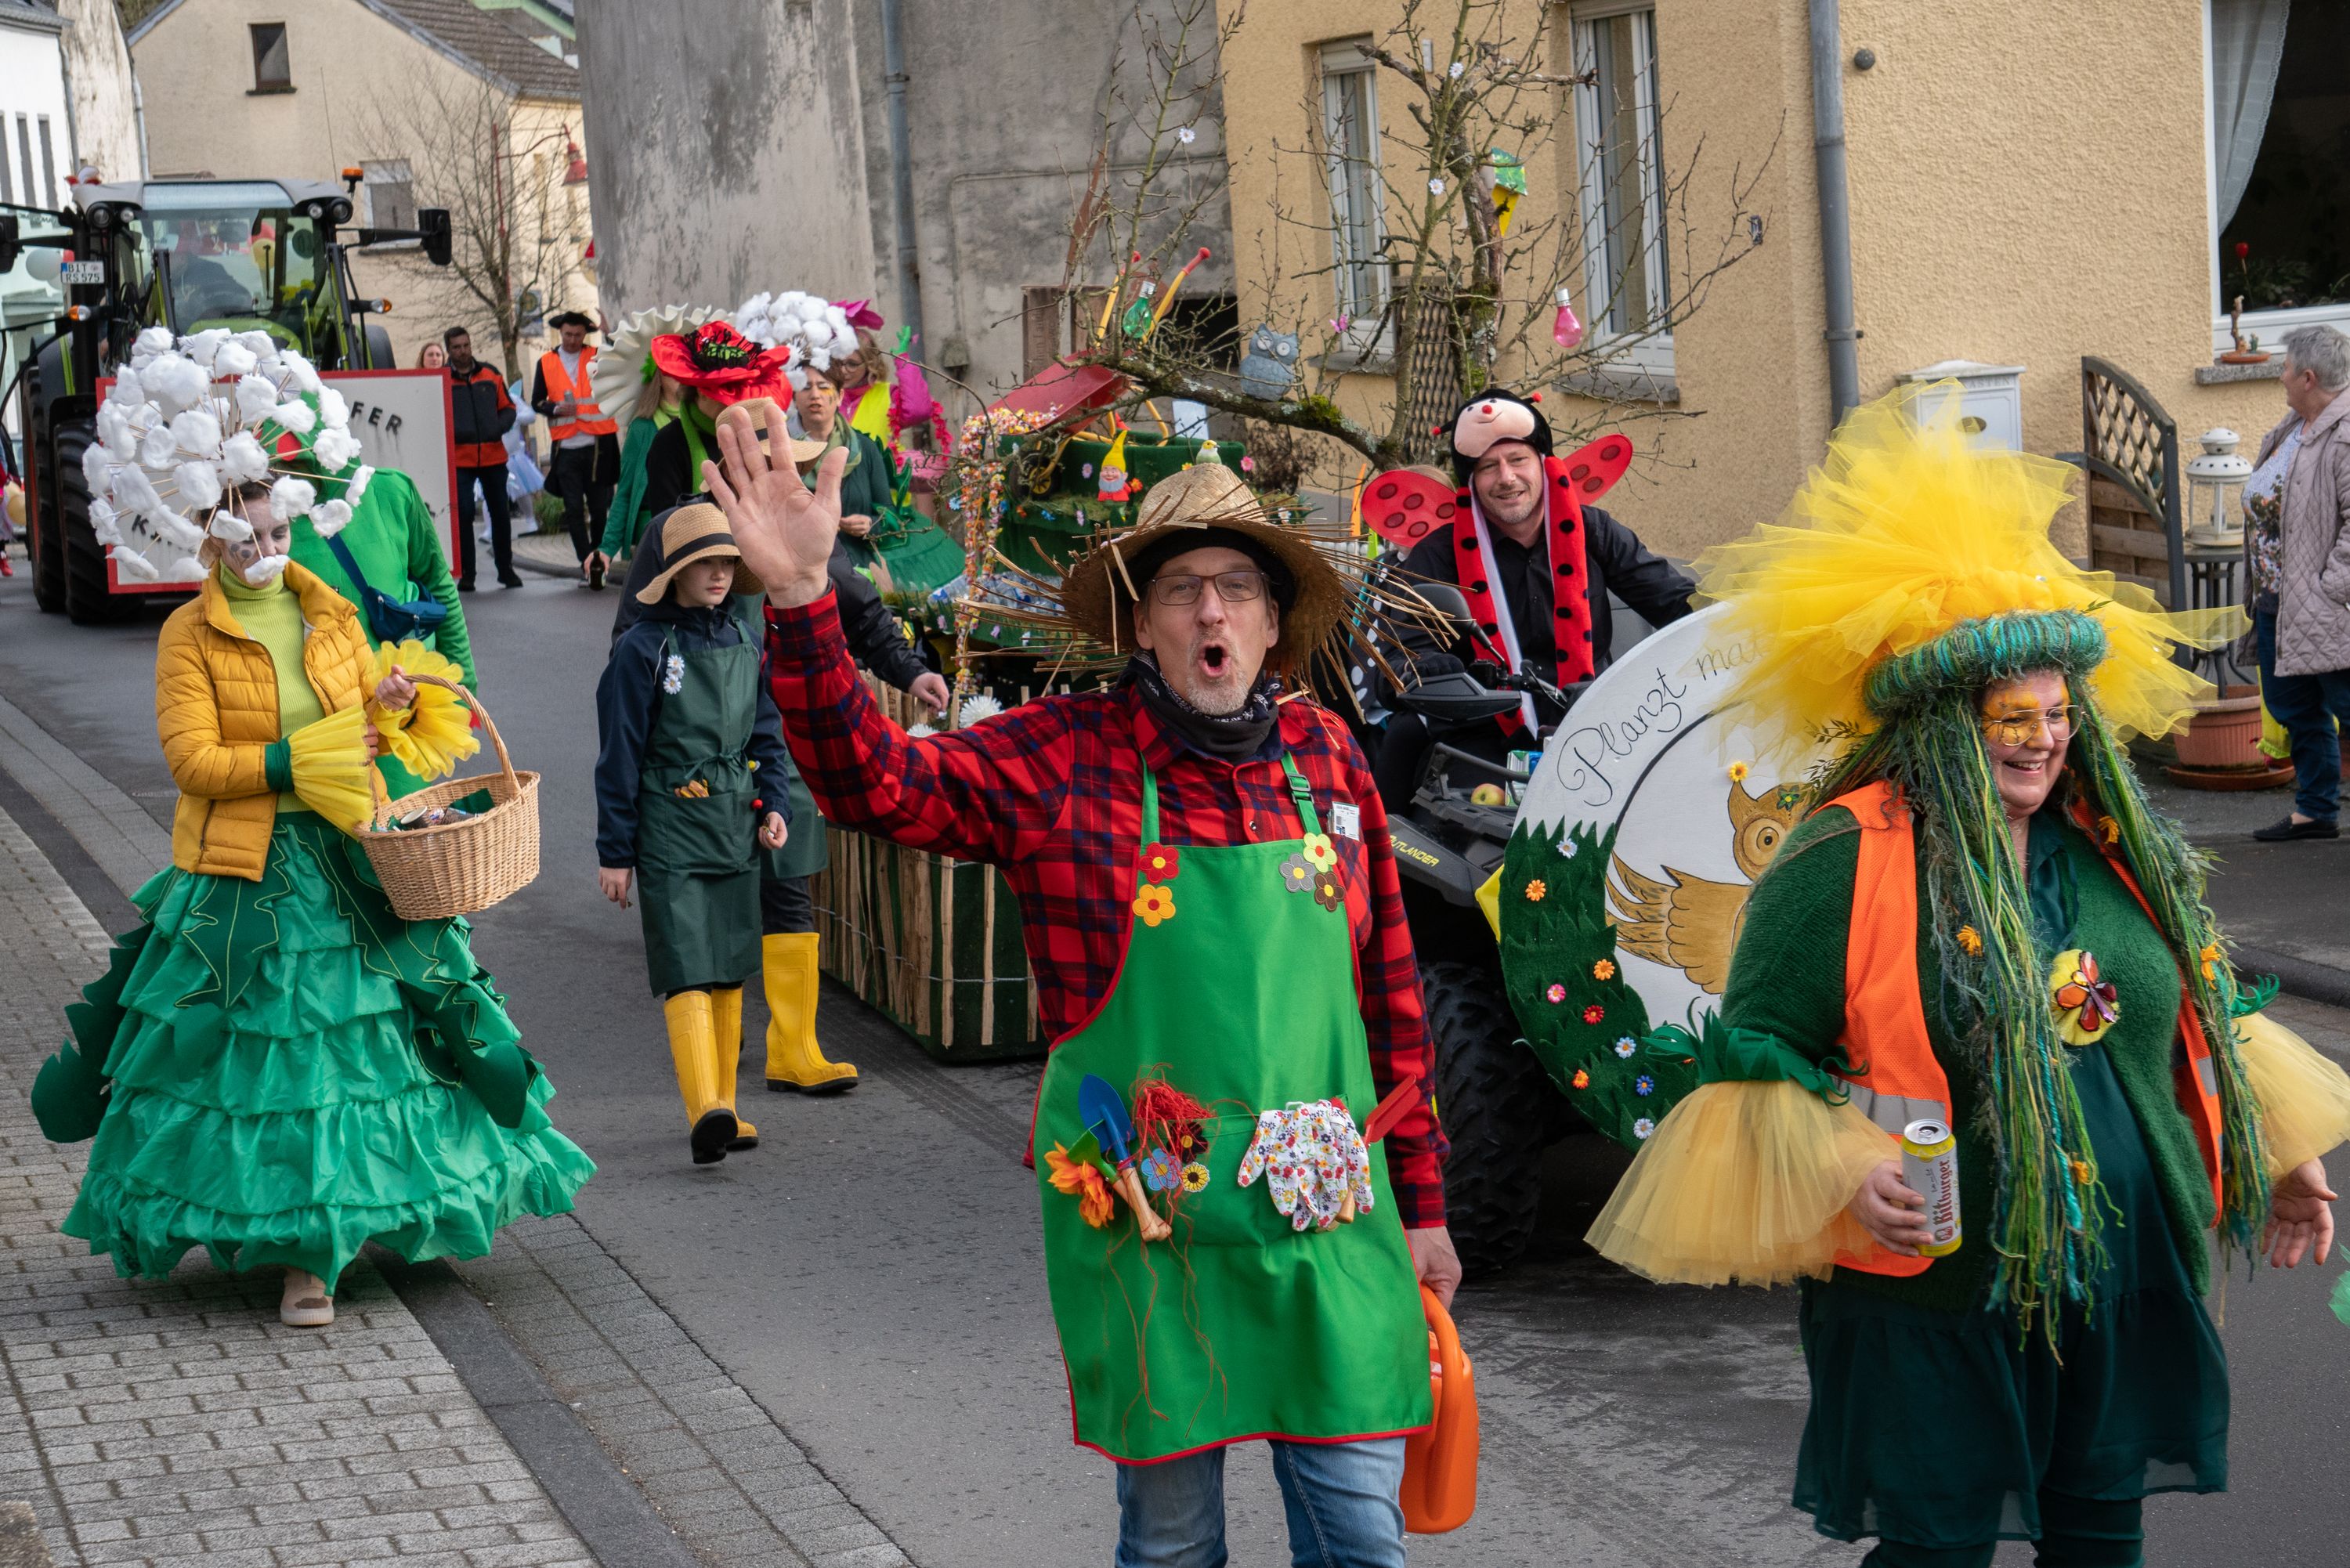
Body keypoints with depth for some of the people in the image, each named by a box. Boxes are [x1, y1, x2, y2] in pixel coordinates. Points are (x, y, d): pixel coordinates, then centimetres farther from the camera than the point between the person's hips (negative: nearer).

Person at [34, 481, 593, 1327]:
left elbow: (368, 720, 19)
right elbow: (193, 762, -11)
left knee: (369, 1033, 4)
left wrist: (393, 701, -3)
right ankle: (300, 1256, 2)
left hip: (351, 860, 4)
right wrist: (299, 758, -17)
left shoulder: (329, 615, 10)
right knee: (269, 1049, -4)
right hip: (244, 874, -4)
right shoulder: (189, 635, -3)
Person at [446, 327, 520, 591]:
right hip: (459, 460, -3)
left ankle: (505, 569, 21)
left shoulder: (490, 375, 10)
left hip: (494, 457, 3)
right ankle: (466, 574, 1)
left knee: (500, 514, 9)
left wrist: (501, 426, -5)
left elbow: (508, 408, 14)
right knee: (463, 515, -6)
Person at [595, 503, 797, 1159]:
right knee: (687, 971, -15)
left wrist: (774, 805, 4)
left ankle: (723, 1108, 17)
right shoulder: (643, 649, -6)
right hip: (670, 832, -6)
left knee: (730, 972, 9)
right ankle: (704, 1112, -26)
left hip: (735, 832, 6)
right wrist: (614, 851, -4)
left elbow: (767, 735, 20)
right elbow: (620, 757, -4)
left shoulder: (745, 645, 9)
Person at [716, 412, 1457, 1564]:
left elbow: (1388, 990, 10)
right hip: (1147, 1219, -2)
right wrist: (801, 601, -29)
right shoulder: (1064, 761, -3)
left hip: (1326, 1217, 2)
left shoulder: (1324, 757, 5)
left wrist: (1419, 1199, 13)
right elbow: (872, 780, -15)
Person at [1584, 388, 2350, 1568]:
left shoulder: (2117, 849, 8)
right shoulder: (1843, 862, -11)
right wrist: (1837, 1174, -21)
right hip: (1936, 1288, -6)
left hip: (2128, 1279, 6)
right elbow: (1754, 1049, -8)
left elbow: (2197, 1015, 21)